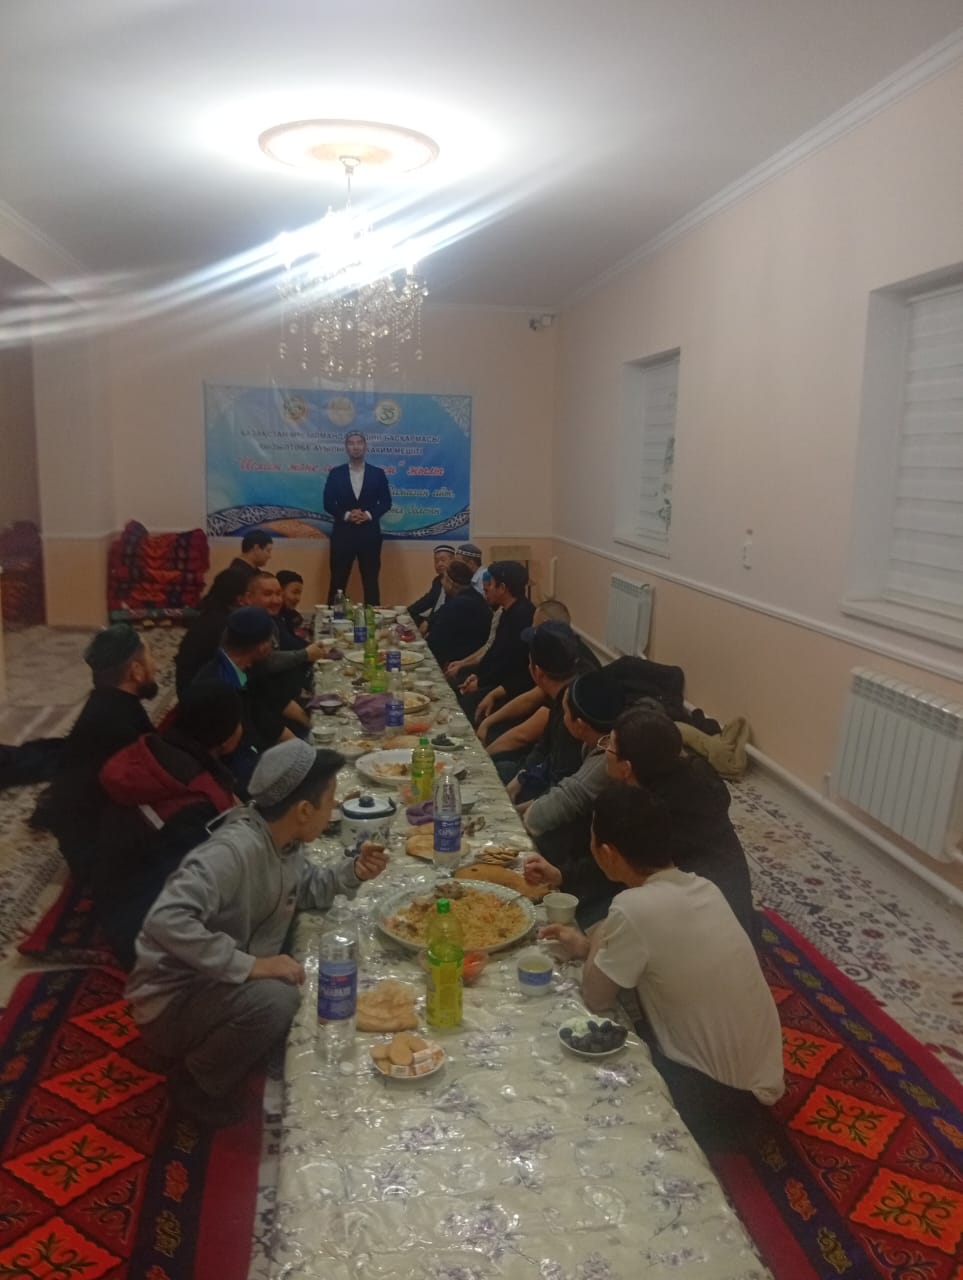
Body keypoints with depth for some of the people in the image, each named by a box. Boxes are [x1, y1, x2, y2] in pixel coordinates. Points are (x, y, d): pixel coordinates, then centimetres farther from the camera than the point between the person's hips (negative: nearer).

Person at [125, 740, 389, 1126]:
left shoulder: (283, 838, -4)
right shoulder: (233, 849, -31)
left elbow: (304, 891, 13)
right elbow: (166, 921, -41)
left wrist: (351, 872, -6)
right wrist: (251, 965, -38)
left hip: (222, 987, 9)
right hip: (172, 1000, -9)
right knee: (274, 999, -32)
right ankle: (198, 1085, -2)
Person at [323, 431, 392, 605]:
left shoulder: (378, 473, 6)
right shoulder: (336, 473, 5)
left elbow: (386, 502, 4)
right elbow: (328, 503, 2)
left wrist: (369, 514, -12)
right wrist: (346, 515, -14)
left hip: (369, 533, 0)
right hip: (343, 532, 0)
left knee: (371, 581, 4)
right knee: (338, 581, 2)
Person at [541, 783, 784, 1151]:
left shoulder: (634, 908, -27)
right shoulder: (701, 888, -4)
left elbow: (595, 999, -13)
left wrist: (595, 941, 2)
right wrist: (588, 947, 7)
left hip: (721, 1098, -7)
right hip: (754, 1075, 7)